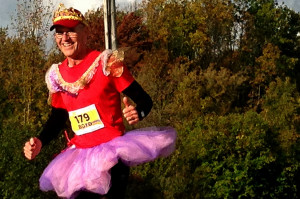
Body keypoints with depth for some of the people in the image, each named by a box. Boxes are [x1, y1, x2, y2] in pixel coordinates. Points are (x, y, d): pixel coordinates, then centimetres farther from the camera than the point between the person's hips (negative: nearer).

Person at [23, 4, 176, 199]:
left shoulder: (107, 62, -11)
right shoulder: (57, 76, 4)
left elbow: (144, 100, -10)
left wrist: (137, 112, -32)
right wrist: (40, 142, -1)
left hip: (112, 152, -5)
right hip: (81, 156, 5)